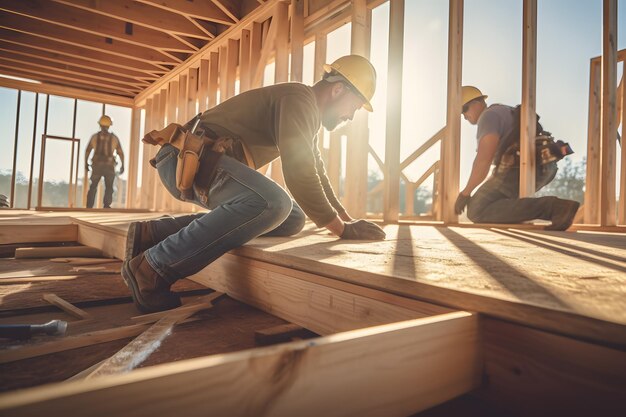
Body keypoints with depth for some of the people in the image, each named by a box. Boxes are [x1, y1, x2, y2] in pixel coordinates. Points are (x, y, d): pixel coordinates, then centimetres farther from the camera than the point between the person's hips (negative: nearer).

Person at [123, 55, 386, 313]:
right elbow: (298, 174, -25)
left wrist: (346, 218, 17)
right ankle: (152, 267, -20)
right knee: (270, 204, -34)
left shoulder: (308, 115, 18)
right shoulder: (299, 98, -14)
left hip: (207, 159, 11)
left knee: (291, 218, 0)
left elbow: (315, 173, 23)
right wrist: (341, 228, -16)